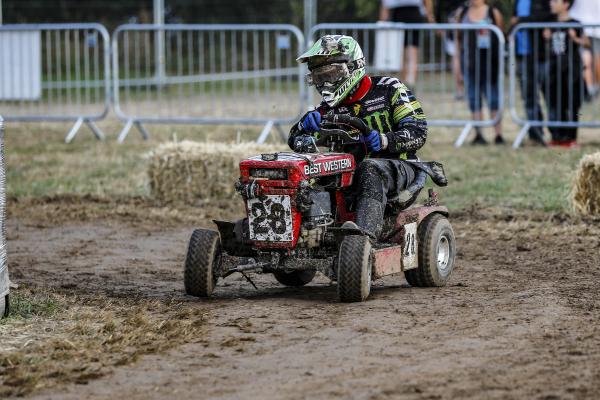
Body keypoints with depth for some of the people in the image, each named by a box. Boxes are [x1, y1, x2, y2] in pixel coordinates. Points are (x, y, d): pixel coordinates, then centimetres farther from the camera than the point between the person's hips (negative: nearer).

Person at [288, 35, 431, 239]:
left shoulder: (387, 90, -1)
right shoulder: (332, 108, 12)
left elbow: (418, 132, -9)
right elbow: (295, 139, 4)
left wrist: (384, 140, -28)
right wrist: (308, 122, -19)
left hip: (397, 167, -4)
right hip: (352, 172, 4)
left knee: (370, 169, -38)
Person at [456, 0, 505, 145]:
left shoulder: (493, 13, 2)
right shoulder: (462, 13, 11)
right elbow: (458, 37, 15)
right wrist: (457, 58, 9)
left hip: (488, 60, -3)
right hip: (469, 61, 3)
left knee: (493, 97, -3)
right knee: (474, 97, 3)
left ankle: (498, 134, -2)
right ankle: (478, 134, 7)